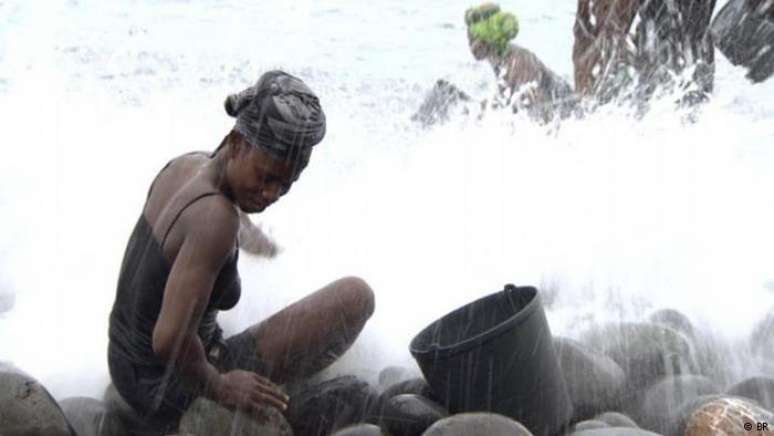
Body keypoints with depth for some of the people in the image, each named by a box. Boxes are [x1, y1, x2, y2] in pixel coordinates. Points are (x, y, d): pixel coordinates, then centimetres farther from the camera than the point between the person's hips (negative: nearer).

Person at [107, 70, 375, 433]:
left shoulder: (186, 164, -6)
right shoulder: (215, 217, -32)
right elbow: (170, 340, -37)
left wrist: (254, 238, 27)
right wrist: (219, 386, -22)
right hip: (177, 396, -9)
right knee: (357, 297, -13)